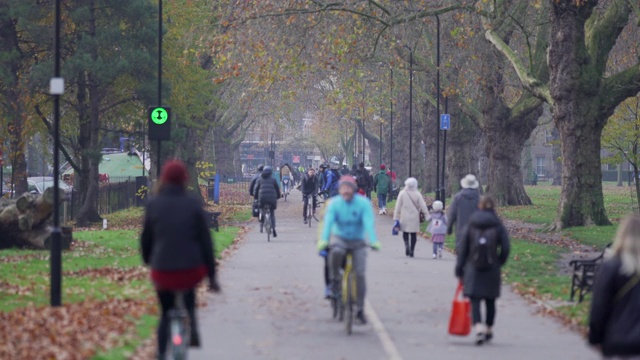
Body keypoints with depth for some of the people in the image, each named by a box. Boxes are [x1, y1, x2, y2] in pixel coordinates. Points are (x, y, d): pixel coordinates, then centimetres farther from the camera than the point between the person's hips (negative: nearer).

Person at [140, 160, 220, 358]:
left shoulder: (154, 204, -2)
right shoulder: (193, 205, -2)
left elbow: (146, 238, 6)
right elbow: (205, 241, -1)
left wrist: (148, 261, 25)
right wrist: (211, 275, 5)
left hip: (163, 272, 0)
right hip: (192, 269, 0)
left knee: (165, 315, 17)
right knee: (190, 288, 35)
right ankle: (192, 330, 19)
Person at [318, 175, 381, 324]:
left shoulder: (364, 203, -12)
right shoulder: (334, 203, -10)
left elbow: (369, 223, -23)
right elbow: (328, 222, -22)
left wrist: (374, 241, -38)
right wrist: (323, 240, -38)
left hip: (358, 242, 0)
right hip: (340, 238, 0)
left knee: (360, 274, -11)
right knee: (336, 252, -37)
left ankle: (360, 310, 0)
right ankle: (335, 279, -11)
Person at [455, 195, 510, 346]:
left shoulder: (471, 225, 0)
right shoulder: (498, 226, -1)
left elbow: (462, 249, 0)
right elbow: (505, 248, -5)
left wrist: (459, 271, 5)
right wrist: (498, 264, 11)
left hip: (473, 270, -1)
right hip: (492, 270, 1)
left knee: (475, 301, -5)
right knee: (490, 301, 16)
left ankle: (479, 328, -26)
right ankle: (489, 330, 28)